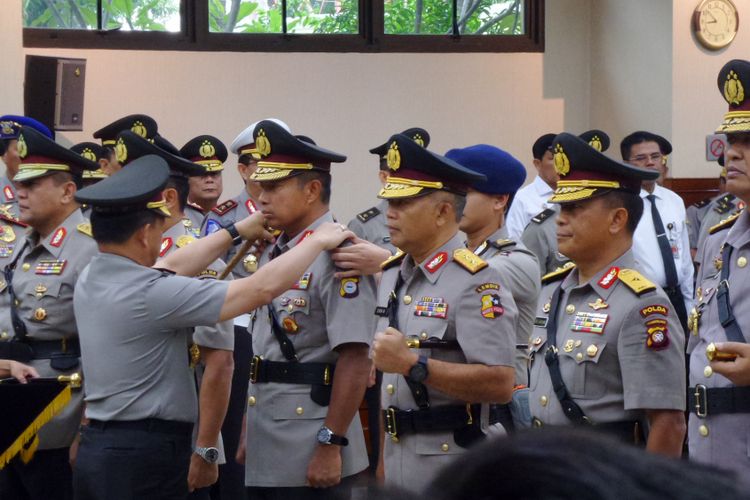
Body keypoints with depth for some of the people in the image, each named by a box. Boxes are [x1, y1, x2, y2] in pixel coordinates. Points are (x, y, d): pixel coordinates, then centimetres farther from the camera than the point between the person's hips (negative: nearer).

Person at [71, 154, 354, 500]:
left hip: (96, 447, 9)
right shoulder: (151, 294, -19)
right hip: (146, 456, -9)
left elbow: (168, 269, 22)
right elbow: (263, 287, -15)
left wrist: (238, 231, 29)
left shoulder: (90, 278, 5)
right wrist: (320, 240, 0)